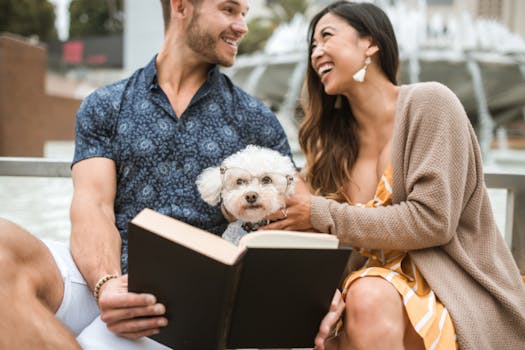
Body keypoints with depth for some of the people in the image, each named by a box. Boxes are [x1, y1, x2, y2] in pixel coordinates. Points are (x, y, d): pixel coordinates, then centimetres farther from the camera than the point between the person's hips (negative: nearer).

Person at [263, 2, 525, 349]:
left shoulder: (429, 102, -9)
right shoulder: (335, 141, 7)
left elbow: (432, 221, -17)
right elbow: (342, 250, 5)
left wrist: (320, 214, -14)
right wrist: (337, 298, -17)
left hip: (457, 284, -4)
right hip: (382, 280, 4)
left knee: (370, 299, -33)